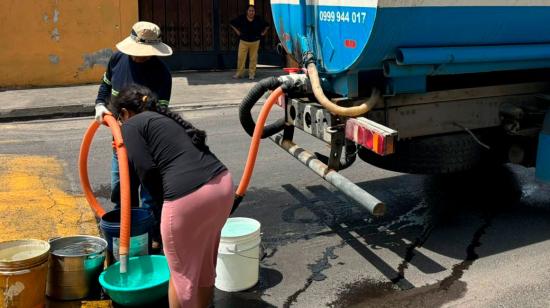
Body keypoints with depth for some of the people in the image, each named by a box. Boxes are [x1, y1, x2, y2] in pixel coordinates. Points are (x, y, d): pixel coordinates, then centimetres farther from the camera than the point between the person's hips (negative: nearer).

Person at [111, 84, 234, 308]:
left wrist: (162, 198, 9)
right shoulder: (167, 118, 28)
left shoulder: (131, 126, 7)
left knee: (182, 272, 13)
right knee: (205, 265, 26)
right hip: (223, 183, 8)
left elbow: (147, 170, -7)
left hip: (188, 197, -8)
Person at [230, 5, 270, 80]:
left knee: (253, 58, 3)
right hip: (243, 41, -1)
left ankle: (251, 74, 11)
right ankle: (239, 73, 4)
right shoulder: (241, 18, -6)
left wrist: (263, 33, 5)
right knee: (241, 57, -5)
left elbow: (267, 26, 14)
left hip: (255, 42, 1)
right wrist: (237, 32, 3)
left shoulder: (258, 20, -2)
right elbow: (232, 23, 8)